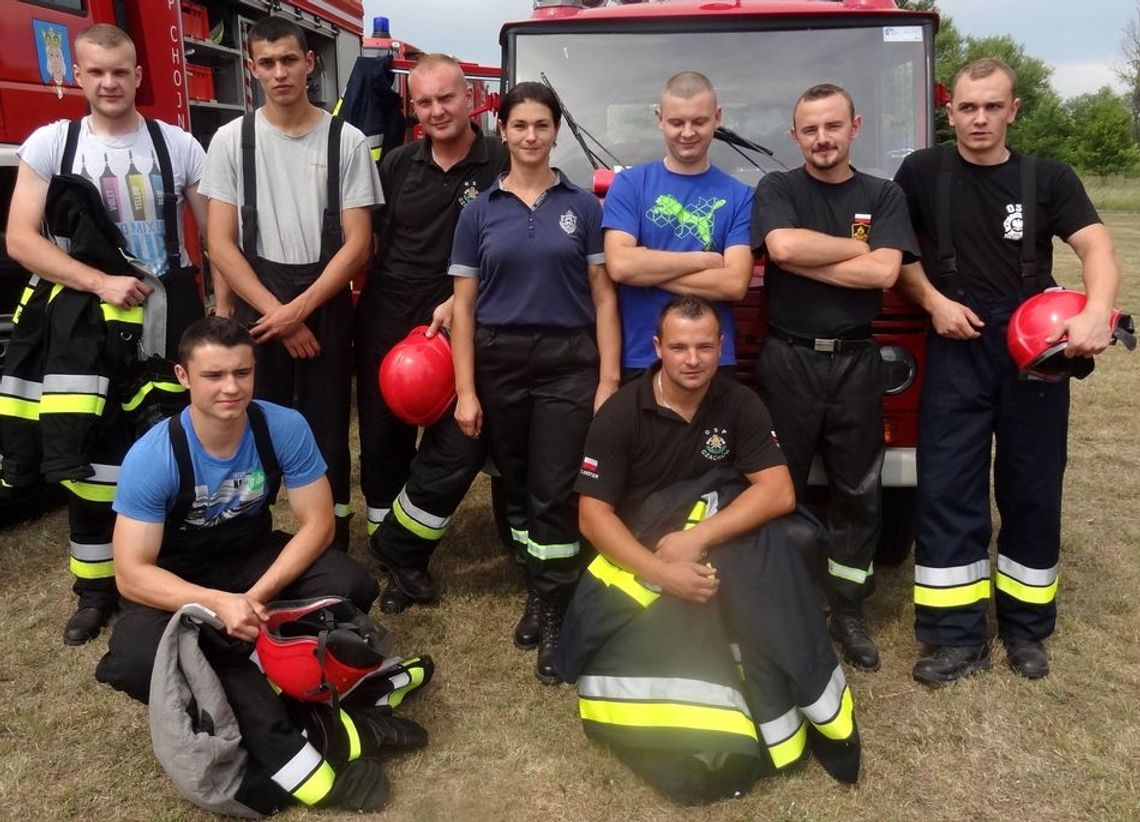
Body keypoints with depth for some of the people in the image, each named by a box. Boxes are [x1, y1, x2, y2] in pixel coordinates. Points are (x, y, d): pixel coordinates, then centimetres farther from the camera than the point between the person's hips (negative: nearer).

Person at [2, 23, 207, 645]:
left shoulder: (177, 144, 2)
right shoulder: (50, 143, 0)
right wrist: (101, 283, -17)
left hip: (167, 320, 0)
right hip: (88, 325, 0)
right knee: (89, 459, 3)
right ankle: (96, 588, 17)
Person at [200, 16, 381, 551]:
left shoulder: (347, 140, 0)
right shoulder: (231, 139, 1)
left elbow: (357, 244, -4)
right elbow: (221, 243, -3)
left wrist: (300, 309, -13)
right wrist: (277, 313, -11)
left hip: (326, 307, 0)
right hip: (256, 310, 1)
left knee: (327, 437, 5)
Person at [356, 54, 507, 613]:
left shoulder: (503, 164, -3)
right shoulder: (398, 165, 7)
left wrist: (458, 302, -16)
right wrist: (367, 302, 8)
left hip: (459, 323, -3)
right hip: (385, 318, 3)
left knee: (461, 441, -13)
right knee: (383, 440, 8)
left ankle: (397, 549, 7)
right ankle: (397, 559, 24)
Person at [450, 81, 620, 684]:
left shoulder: (583, 206, 3)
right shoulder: (479, 211, 5)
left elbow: (603, 298, 2)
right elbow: (464, 306, 3)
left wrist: (609, 381, -6)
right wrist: (466, 392, -4)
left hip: (568, 363, -2)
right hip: (500, 363, 2)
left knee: (555, 494, -4)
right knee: (515, 488, 12)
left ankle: (555, 618, 5)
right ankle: (536, 591, 30)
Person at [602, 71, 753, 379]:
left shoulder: (739, 196, 1)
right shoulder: (629, 184, 0)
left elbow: (734, 283, -10)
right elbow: (620, 265, -13)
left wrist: (647, 270, -12)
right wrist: (704, 260, -9)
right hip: (638, 359, 0)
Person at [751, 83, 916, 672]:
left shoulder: (884, 197, 5)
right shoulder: (776, 189, 2)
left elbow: (883, 272, -12)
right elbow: (782, 245, -20)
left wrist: (800, 260, -12)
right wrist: (857, 247, -8)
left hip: (856, 362, 2)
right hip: (788, 360, -2)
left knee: (858, 492, 9)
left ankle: (848, 611, 22)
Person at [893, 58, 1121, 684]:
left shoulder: (1049, 179, 3)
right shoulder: (922, 172, 3)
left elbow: (1097, 248, -9)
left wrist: (1096, 314, -28)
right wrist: (935, 301, -7)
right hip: (956, 351, -1)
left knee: (1032, 490, 7)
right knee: (947, 491, -2)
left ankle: (1025, 628, 23)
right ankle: (958, 637, 8)